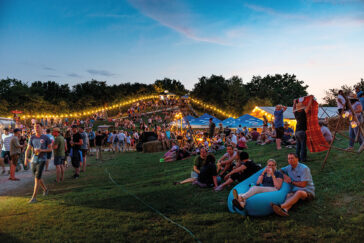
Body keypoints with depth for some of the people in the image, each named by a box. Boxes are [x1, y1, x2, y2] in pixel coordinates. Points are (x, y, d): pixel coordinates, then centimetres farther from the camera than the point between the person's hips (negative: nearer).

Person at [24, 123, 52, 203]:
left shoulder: (46, 138, -4)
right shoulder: (32, 138, 5)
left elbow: (50, 149, 0)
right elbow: (28, 149, 2)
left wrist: (41, 150, -17)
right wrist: (26, 158, -15)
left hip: (42, 160, -5)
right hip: (33, 160, 5)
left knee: (37, 178, -12)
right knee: (38, 178, 17)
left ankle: (34, 197, -7)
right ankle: (45, 189, 43)